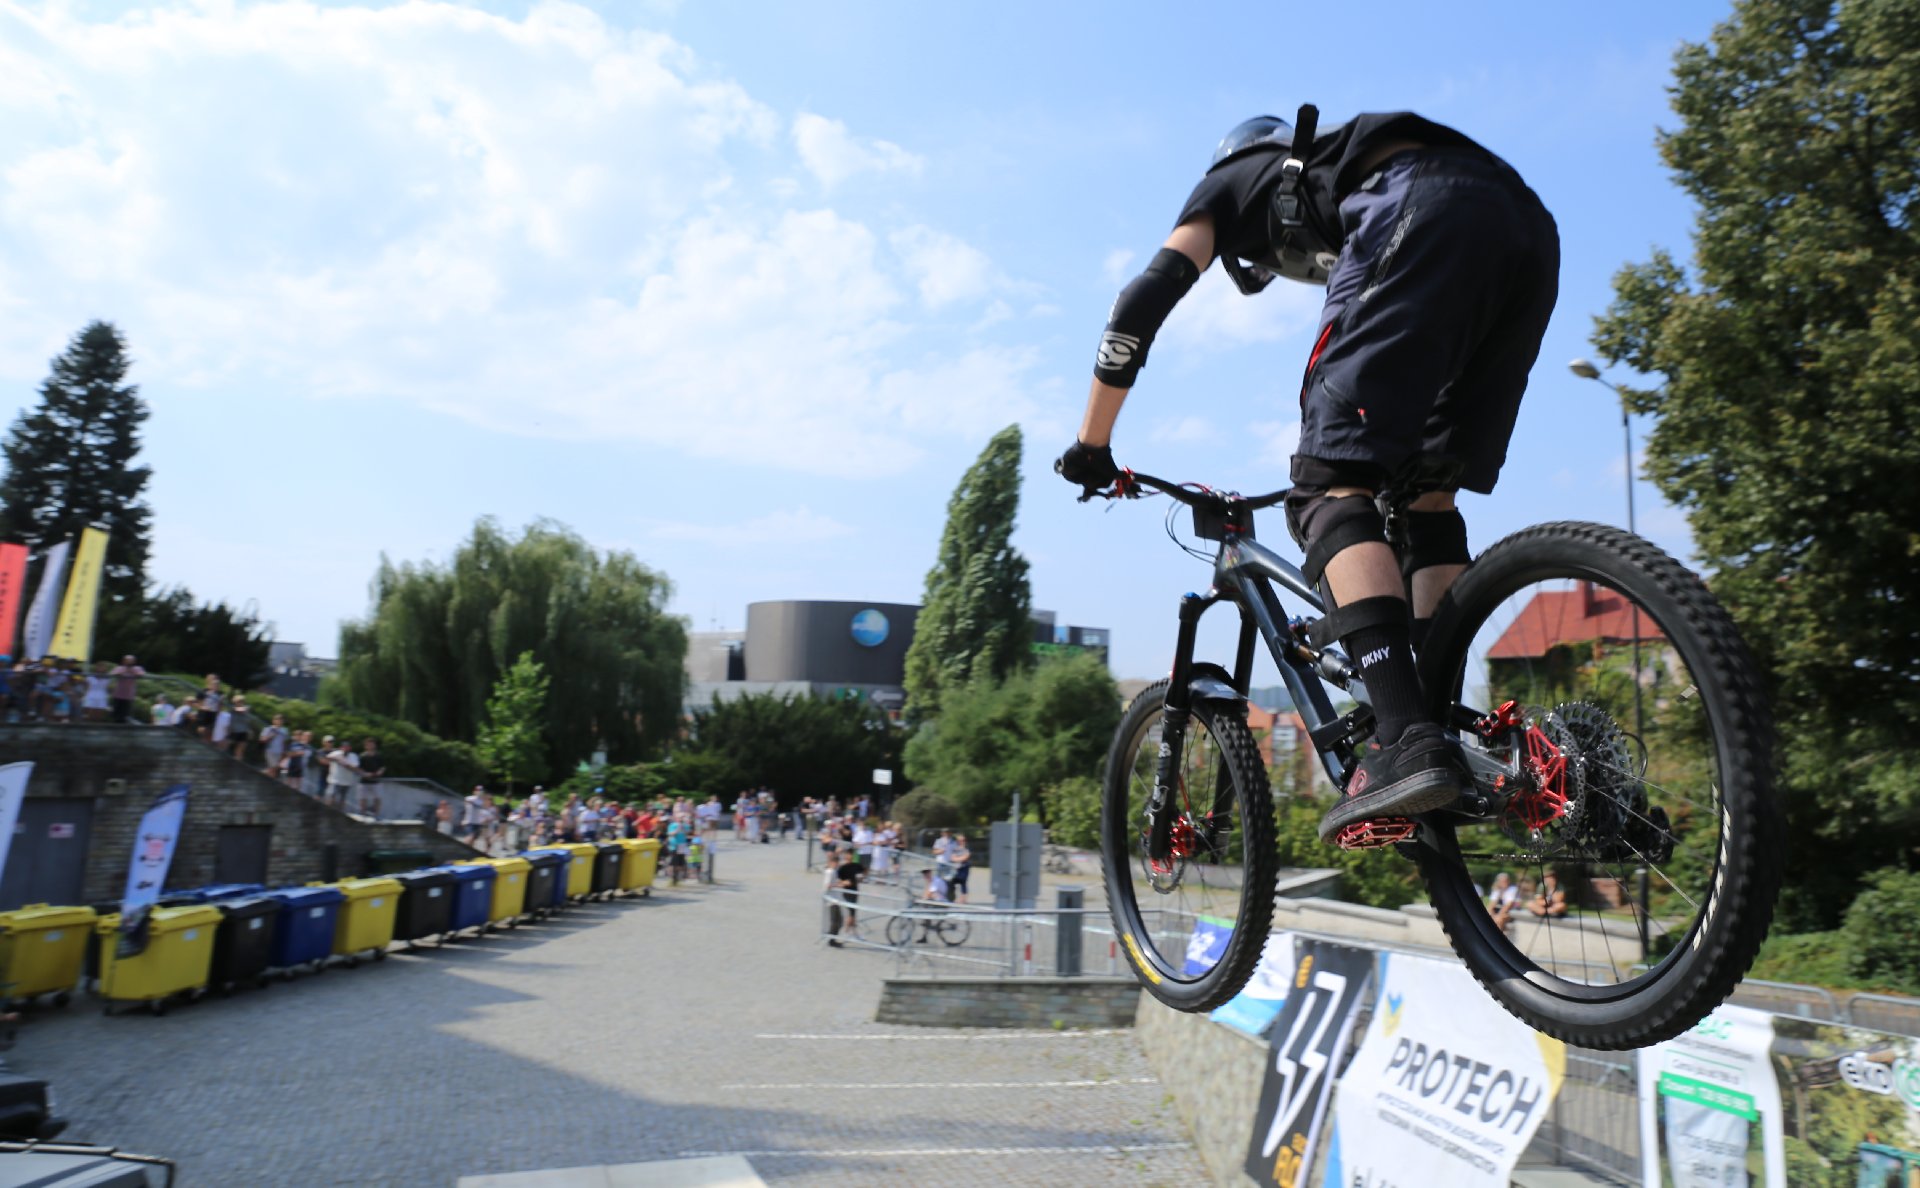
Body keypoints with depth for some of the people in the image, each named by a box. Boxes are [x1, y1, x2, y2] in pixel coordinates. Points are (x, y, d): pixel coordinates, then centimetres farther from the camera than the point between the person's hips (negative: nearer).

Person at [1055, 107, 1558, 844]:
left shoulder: (1236, 177, 31)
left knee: (1330, 487, -9)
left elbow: (1146, 298, 14)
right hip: (1530, 226, 7)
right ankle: (1437, 730, 5)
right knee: (1428, 493, 14)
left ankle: (1406, 744, -25)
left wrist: (1091, 445, 20)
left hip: (1421, 214, -7)